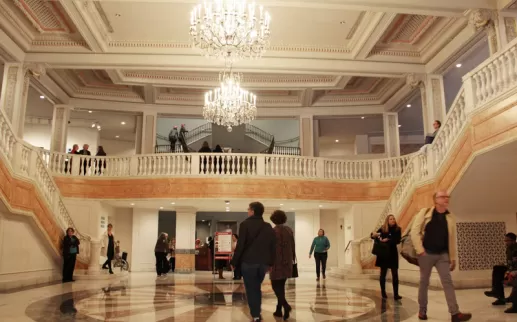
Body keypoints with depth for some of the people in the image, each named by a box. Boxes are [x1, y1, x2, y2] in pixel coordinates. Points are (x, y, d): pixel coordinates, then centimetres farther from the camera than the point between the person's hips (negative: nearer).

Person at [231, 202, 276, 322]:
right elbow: (273, 246, 10)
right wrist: (270, 263, 16)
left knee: (251, 289, 4)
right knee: (257, 288, 19)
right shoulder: (268, 227, 8)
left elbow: (240, 245, -11)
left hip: (248, 262, -5)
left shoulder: (245, 224, -8)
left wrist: (234, 262, -4)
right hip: (263, 263, 5)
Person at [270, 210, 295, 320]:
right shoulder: (289, 230, 6)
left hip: (277, 262, -6)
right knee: (281, 285, 13)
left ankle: (286, 305, -19)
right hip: (287, 262, 6)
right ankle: (279, 310, 17)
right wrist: (293, 259, 19)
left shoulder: (273, 231, -11)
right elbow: (293, 247, 10)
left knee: (276, 285, 1)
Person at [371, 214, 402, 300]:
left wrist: (388, 240, -23)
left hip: (393, 254, 0)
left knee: (395, 274, -4)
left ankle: (396, 294, -5)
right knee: (383, 274, 6)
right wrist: (374, 235, -21)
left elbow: (397, 241, -11)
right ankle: (383, 292, 15)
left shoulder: (397, 229, -1)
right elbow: (373, 236, 1)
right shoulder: (382, 229, -2)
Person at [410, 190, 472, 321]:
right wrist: (420, 250, -14)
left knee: (448, 281, -5)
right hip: (427, 254, -2)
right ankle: (422, 310, 19)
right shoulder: (425, 213, -4)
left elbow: (452, 239, 10)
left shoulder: (450, 217, 6)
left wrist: (453, 258, 9)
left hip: (442, 255, 3)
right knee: (424, 282, 7)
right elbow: (414, 231, -8)